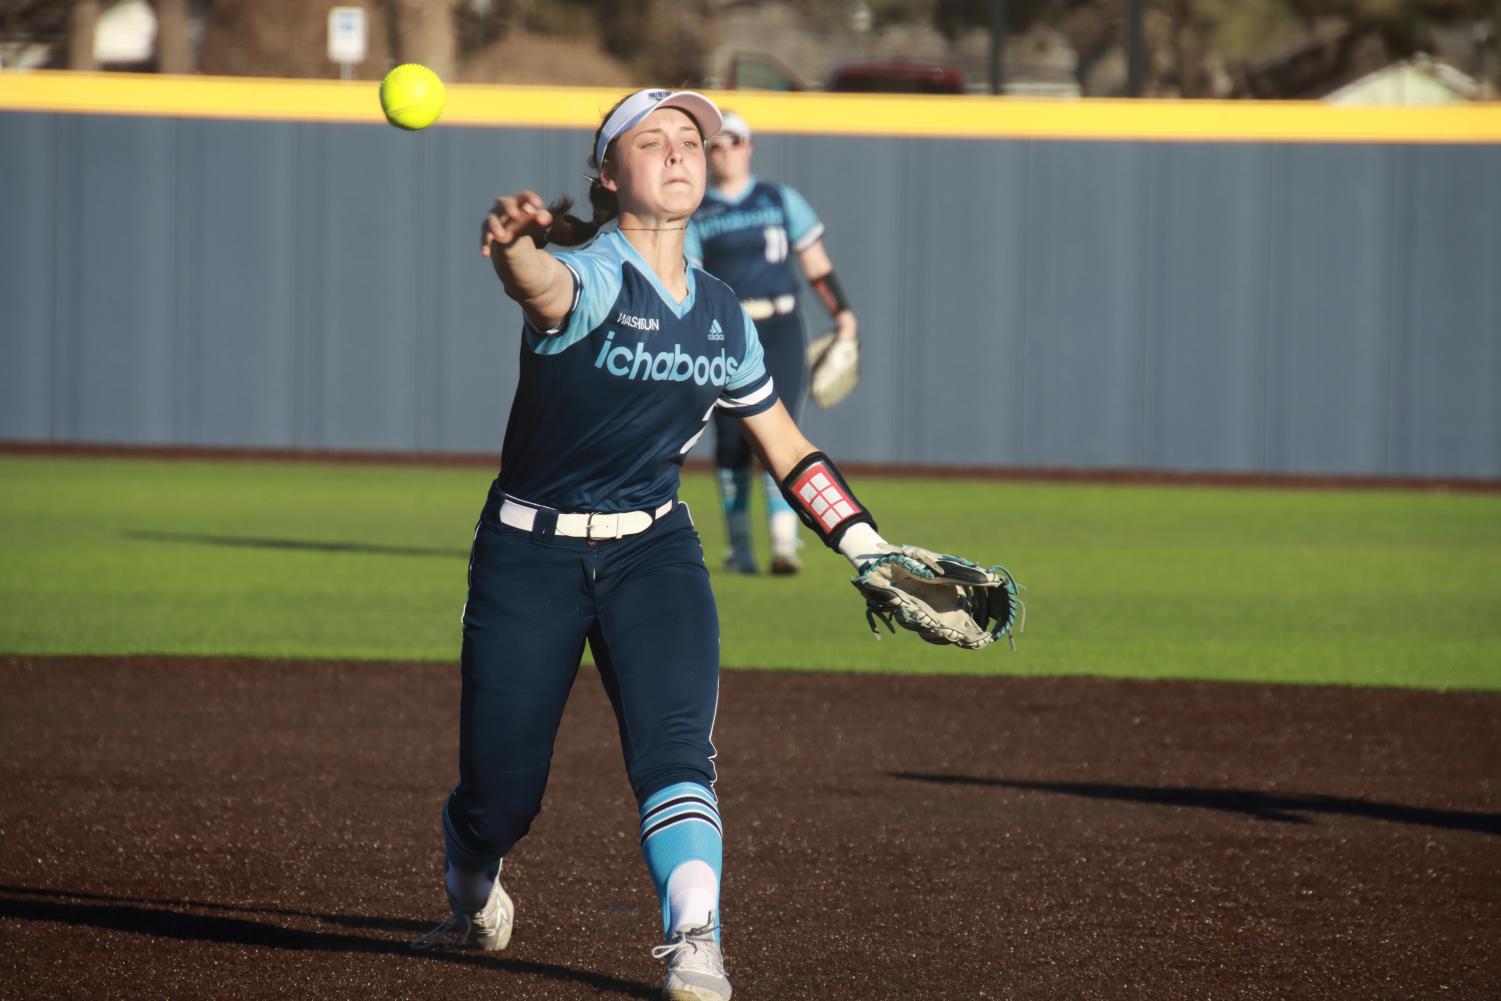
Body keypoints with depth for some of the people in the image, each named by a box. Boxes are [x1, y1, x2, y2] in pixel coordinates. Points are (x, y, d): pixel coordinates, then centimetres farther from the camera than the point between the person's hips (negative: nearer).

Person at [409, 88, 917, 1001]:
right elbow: (546, 285, -43)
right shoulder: (592, 277, -15)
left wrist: (870, 549, 10)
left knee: (675, 746, -21)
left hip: (653, 552, 4)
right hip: (531, 555, -4)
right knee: (500, 790, 2)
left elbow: (787, 448, 17)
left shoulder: (722, 312, 5)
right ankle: (473, 896, 36)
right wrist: (513, 246, -67)